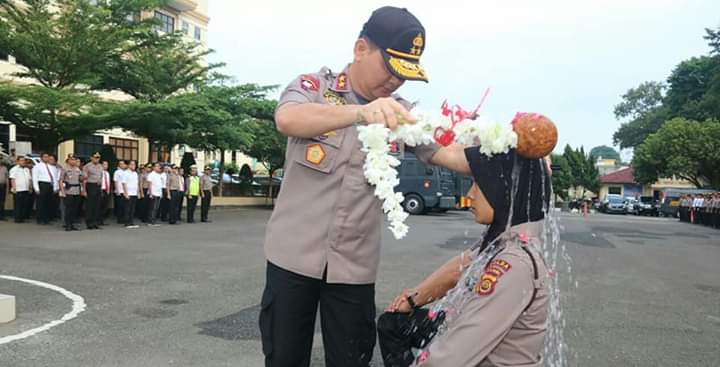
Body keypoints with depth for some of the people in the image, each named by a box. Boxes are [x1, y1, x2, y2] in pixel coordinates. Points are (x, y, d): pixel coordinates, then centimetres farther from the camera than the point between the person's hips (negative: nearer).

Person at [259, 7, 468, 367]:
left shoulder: (400, 112, 4)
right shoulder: (313, 87, -5)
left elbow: (448, 152, -6)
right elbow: (287, 120, -27)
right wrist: (360, 111, -45)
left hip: (355, 266, 2)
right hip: (294, 255, -2)